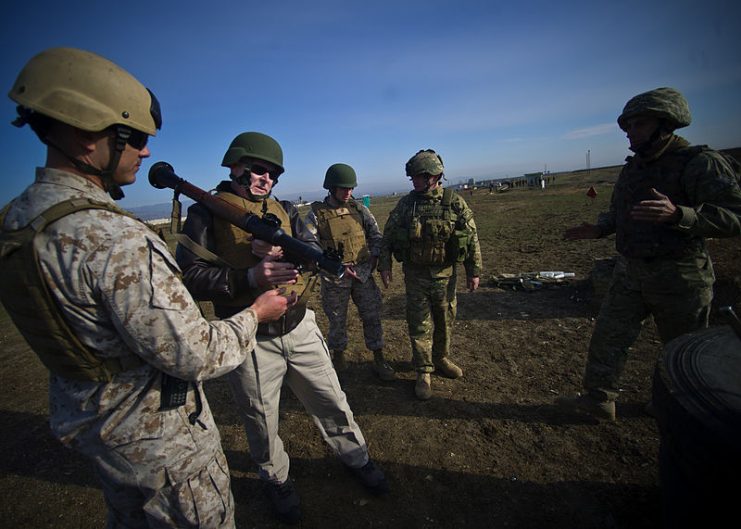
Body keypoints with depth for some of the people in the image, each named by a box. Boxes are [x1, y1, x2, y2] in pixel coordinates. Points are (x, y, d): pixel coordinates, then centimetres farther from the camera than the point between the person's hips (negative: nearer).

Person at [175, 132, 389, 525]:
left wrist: (281, 251, -21)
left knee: (332, 402, 17)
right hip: (251, 340, -3)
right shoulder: (206, 213, -4)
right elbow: (190, 277, -13)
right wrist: (250, 277, -25)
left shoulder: (283, 209, 8)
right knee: (261, 421, 18)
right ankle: (277, 481, 46)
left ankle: (356, 458, 43)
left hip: (300, 328, 4)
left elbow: (317, 252, -2)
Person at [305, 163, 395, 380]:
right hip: (334, 278, -2)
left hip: (363, 274, 3)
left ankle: (379, 361, 22)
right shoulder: (316, 214, -7)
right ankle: (338, 358, 35)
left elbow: (376, 236, 8)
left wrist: (373, 260, -1)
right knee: (337, 321, 13)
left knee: (372, 317, 7)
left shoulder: (359, 210, 2)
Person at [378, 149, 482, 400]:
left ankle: (441, 359, 38)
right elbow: (387, 236, 1)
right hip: (415, 275, 0)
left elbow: (471, 238, -2)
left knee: (445, 320, 15)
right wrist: (384, 265, -5)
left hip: (445, 275, 1)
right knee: (420, 325, 4)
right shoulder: (405, 204, -3)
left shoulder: (455, 202, -6)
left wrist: (474, 271, -2)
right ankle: (423, 372, 18)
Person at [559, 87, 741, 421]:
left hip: (679, 277, -6)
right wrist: (598, 229, 2)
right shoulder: (632, 167, 10)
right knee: (608, 335, 5)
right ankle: (599, 399, 18)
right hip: (630, 271, 6)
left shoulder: (701, 163, -13)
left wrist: (677, 214, -35)